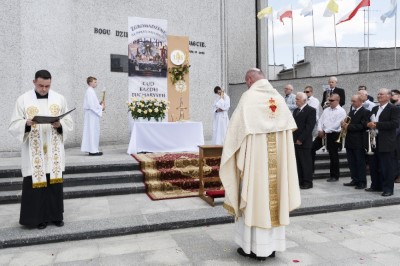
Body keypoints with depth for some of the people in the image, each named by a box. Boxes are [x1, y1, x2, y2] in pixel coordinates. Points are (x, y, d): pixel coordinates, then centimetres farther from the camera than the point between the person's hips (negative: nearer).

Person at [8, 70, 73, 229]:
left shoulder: (60, 99, 6)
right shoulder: (23, 100, 1)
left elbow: (69, 124, 5)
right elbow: (14, 126, -2)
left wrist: (59, 125, -15)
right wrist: (27, 124, -22)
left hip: (54, 152, 2)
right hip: (33, 153, -1)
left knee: (55, 184, 6)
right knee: (35, 184, 0)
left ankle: (56, 215, 20)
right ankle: (39, 217, 16)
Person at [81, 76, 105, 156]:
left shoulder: (90, 91, 15)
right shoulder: (90, 91, -14)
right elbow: (91, 105, -20)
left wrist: (100, 104, 7)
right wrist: (101, 107, -10)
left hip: (92, 114, 10)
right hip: (92, 114, -10)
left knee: (92, 132, 11)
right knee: (93, 131, -6)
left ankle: (91, 149, 16)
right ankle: (93, 150, -3)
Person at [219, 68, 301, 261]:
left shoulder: (248, 97, -9)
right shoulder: (279, 98, 7)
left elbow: (236, 129, -8)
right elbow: (288, 129, 11)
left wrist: (234, 154, 7)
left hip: (255, 158, -5)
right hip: (277, 158, 5)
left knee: (254, 197, 4)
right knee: (273, 195, 12)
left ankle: (254, 247, 14)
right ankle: (272, 245, 22)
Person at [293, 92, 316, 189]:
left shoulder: (311, 110, -6)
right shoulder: (296, 110, 18)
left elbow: (309, 126, -14)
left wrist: (301, 139, -16)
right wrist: (294, 138, 6)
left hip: (304, 142, -7)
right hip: (296, 141, 7)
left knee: (306, 162, 0)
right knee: (298, 162, 10)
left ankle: (308, 182, 9)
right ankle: (300, 181, 18)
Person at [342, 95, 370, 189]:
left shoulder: (365, 112, -7)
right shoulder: (351, 112, 17)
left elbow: (362, 126, -18)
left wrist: (348, 126, -20)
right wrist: (344, 125, -3)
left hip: (359, 142, -7)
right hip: (350, 141, 7)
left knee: (361, 163, 0)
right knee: (352, 163, 11)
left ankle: (362, 182, 6)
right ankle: (355, 180, 21)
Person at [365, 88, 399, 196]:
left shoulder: (393, 109, -6)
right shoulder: (375, 108, 17)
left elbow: (395, 123, -17)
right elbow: (370, 121, 20)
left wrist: (377, 125, -19)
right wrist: (369, 124, -4)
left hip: (386, 143, -7)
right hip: (374, 140, 7)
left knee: (387, 167, -1)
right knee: (374, 166, 13)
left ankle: (388, 189, 9)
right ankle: (376, 185, 26)